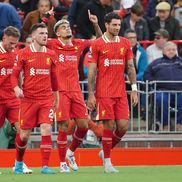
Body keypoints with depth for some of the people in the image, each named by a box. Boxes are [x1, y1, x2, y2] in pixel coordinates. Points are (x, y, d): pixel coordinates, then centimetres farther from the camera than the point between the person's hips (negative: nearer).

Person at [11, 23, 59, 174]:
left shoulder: (51, 55, 7)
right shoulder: (24, 53, -2)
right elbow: (15, 74, 0)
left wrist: (56, 98, 20)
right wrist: (16, 88, -19)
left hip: (46, 99, 2)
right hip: (28, 98, -2)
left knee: (46, 130, -14)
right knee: (24, 135, 3)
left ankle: (45, 166, -10)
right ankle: (19, 162, 29)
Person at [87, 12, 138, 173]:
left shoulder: (125, 43, 9)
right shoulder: (97, 45, -3)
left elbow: (131, 67, 13)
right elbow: (91, 71, -3)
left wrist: (134, 89, 6)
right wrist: (91, 95, -6)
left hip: (121, 93, 4)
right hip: (104, 93, -4)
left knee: (123, 126, -2)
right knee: (109, 125, -6)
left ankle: (105, 151, 21)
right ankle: (107, 161, 5)